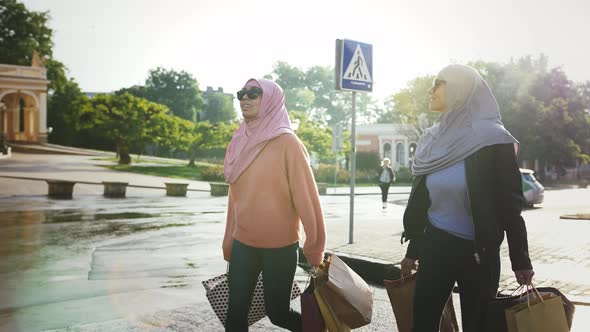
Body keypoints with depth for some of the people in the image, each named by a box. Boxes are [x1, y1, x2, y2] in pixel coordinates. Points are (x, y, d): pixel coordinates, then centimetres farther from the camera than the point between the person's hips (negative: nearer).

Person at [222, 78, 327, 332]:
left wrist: (314, 250, -12)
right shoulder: (239, 143, 5)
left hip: (280, 247, -5)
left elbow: (306, 196, -12)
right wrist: (228, 244, 14)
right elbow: (235, 197, 11)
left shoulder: (287, 142, -11)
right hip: (243, 245, 5)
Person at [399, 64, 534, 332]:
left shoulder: (492, 139, -11)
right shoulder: (433, 140, 6)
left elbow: (510, 203, -10)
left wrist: (520, 261, -9)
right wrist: (412, 251, 15)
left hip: (478, 252, -4)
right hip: (434, 247, 5)